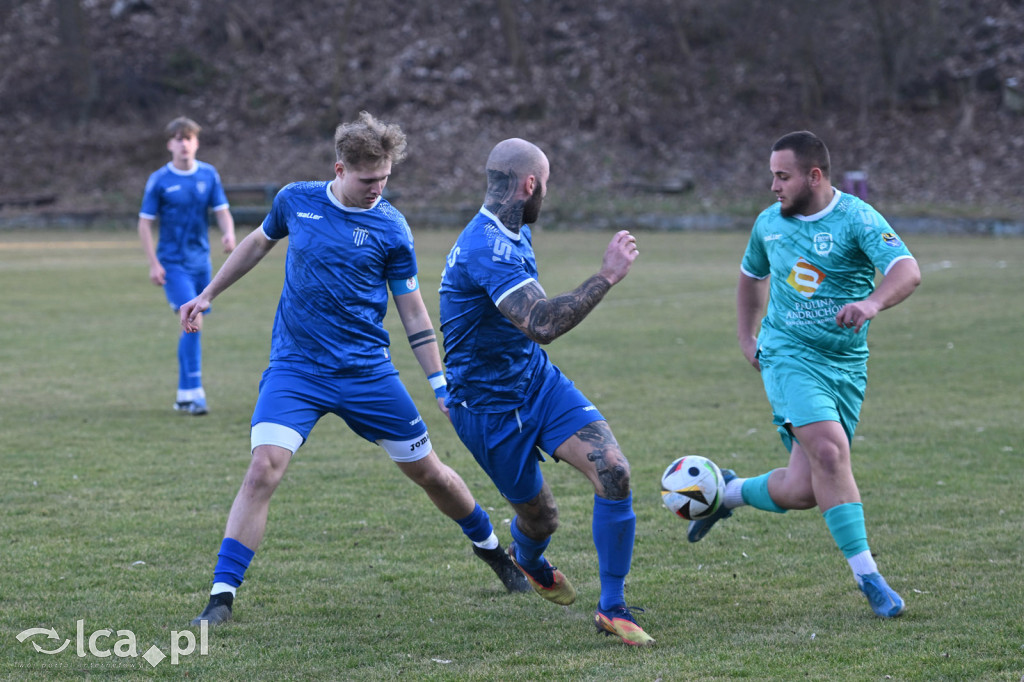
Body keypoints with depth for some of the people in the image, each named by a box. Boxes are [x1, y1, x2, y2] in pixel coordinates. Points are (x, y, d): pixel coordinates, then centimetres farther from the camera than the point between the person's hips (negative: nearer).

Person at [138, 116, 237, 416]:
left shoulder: (209, 175, 4)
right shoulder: (159, 180, -6)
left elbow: (222, 211, 5)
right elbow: (145, 223, -3)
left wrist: (228, 233, -18)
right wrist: (154, 263, -10)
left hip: (200, 261, 4)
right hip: (173, 264, -4)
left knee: (192, 328, 9)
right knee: (194, 323, -18)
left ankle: (184, 395, 19)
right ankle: (193, 392, -14)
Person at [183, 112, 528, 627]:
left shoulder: (391, 228, -4)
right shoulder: (295, 201, -1)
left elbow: (413, 314, 3)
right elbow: (258, 242, 20)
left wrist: (442, 386, 0)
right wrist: (208, 295, 24)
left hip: (367, 372, 0)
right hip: (295, 368, 0)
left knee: (427, 471, 9)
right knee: (263, 468, -20)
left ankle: (489, 547, 37)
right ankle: (222, 595, -14)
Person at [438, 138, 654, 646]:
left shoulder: (513, 234, 4)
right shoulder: (486, 248, -29)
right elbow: (542, 325, -40)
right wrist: (606, 277, -36)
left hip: (538, 380, 8)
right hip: (489, 406, -8)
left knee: (614, 471, -14)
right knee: (540, 517, 7)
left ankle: (612, 608, -2)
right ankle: (527, 559, 47)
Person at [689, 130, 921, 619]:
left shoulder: (857, 219, -9)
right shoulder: (769, 222, 6)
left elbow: (908, 271, -24)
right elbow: (752, 276, 27)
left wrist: (873, 303, -44)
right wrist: (746, 337, 16)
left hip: (846, 366, 0)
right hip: (788, 356, 1)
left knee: (802, 491, -4)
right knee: (830, 451, -25)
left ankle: (728, 492, 29)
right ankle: (868, 577, -18)